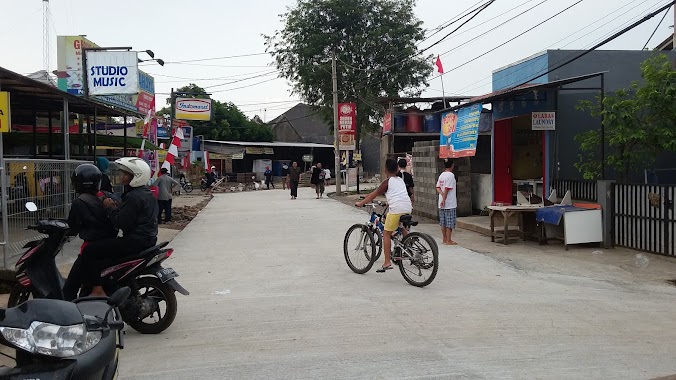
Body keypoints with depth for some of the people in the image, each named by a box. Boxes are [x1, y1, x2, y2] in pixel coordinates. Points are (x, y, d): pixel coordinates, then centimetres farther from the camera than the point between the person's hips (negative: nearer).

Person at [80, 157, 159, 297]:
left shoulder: (133, 197, -17)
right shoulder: (147, 193, 15)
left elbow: (121, 223, -20)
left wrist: (110, 207, -7)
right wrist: (117, 207, 8)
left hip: (135, 241, -11)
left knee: (89, 251, -11)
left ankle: (98, 290, -13)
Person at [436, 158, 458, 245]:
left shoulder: (441, 175, 11)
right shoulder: (451, 175, -13)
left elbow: (438, 188, 7)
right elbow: (447, 189, -18)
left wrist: (442, 195, -5)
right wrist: (444, 199, -15)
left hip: (442, 203, 8)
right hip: (450, 204, -8)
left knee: (443, 222, 12)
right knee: (450, 222, -2)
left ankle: (445, 239, 20)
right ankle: (448, 240, 0)